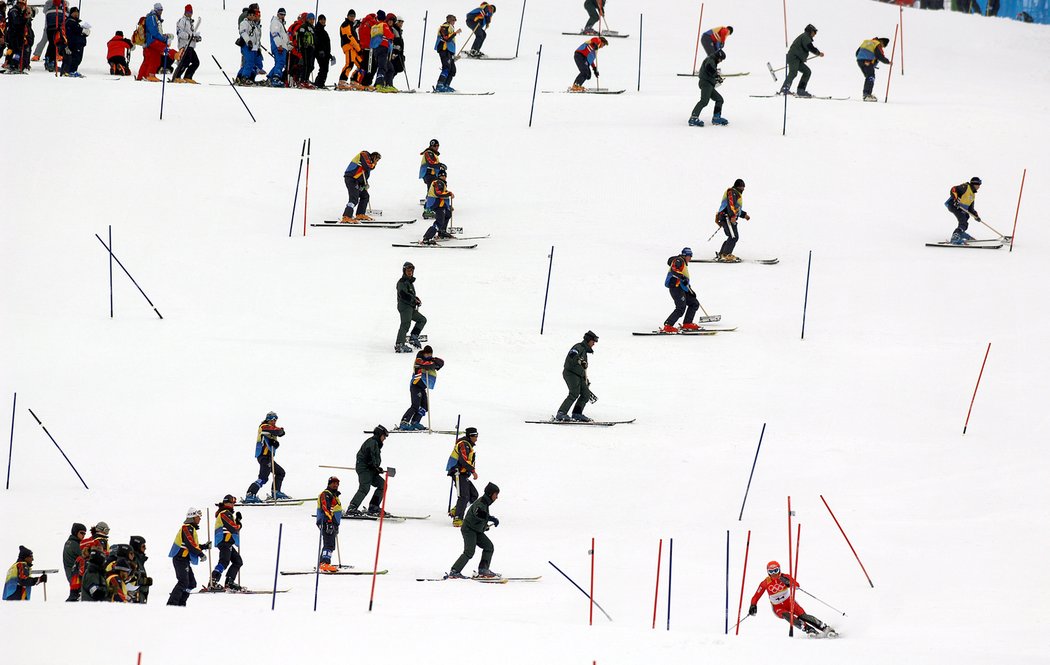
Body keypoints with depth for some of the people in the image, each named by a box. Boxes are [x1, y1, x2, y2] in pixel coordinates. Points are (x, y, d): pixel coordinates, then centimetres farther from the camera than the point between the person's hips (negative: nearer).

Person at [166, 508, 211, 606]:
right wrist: (200, 553, -20)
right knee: (183, 582, -17)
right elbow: (190, 544, -22)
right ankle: (172, 603, -20)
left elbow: (193, 545, 24)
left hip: (184, 560, 11)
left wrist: (205, 546, 14)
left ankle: (180, 603, 11)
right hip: (180, 559, -11)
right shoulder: (187, 528, -12)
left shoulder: (191, 528, 20)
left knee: (192, 583, 10)